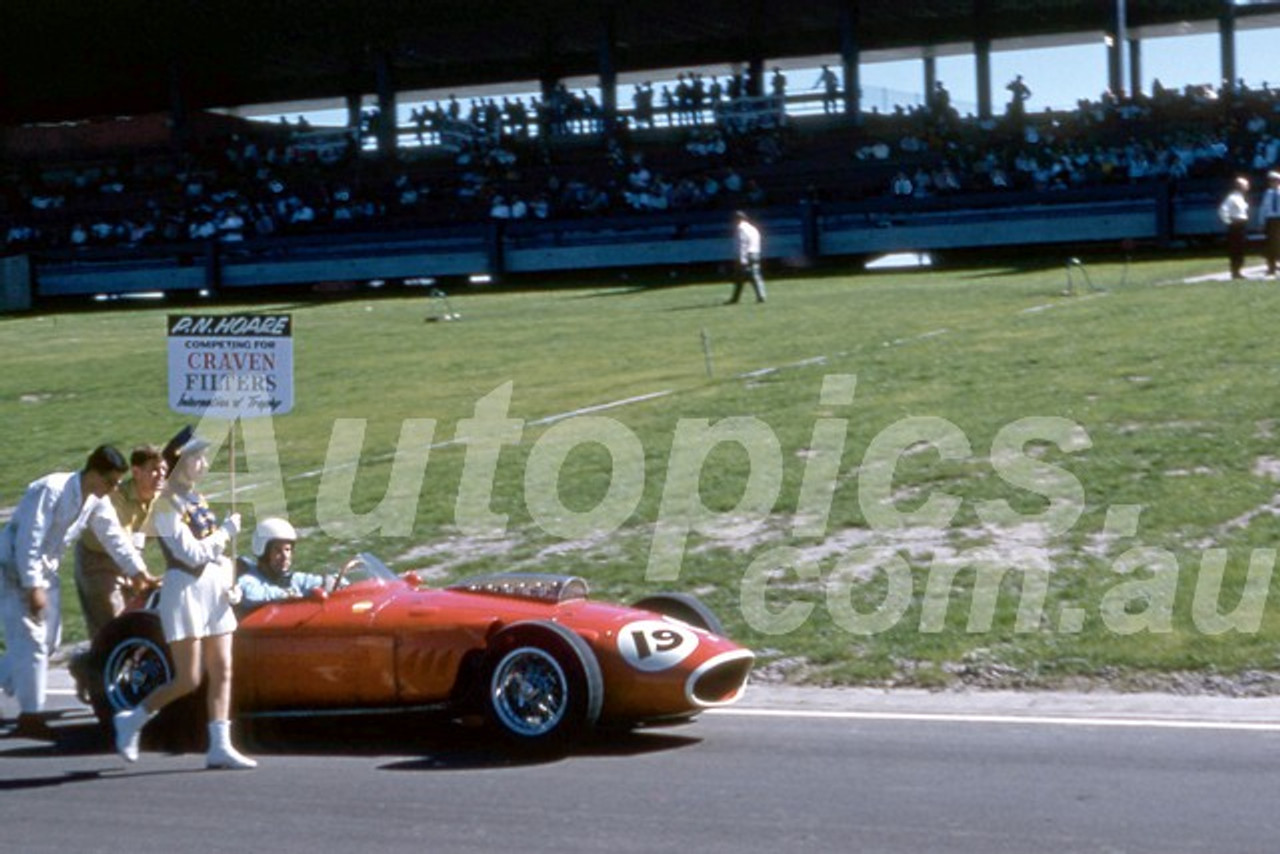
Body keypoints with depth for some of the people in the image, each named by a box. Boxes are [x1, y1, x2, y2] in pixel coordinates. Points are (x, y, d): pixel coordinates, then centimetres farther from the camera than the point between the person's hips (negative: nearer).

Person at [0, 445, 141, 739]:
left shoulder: (97, 502, -1)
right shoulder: (51, 490, -26)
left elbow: (115, 538, 6)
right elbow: (28, 541, -26)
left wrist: (141, 573, 2)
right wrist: (33, 588, -26)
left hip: (44, 569, 9)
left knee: (48, 640, 9)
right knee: (30, 640, -10)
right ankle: (30, 717, -4)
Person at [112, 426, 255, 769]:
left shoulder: (197, 500, 14)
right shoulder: (166, 505, -11)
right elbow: (191, 553, -18)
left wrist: (230, 582, 1)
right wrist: (226, 530, -9)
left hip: (214, 590, 8)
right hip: (185, 590, -8)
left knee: (222, 673, 3)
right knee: (188, 679, -6)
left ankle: (220, 746, 3)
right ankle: (131, 721, 11)